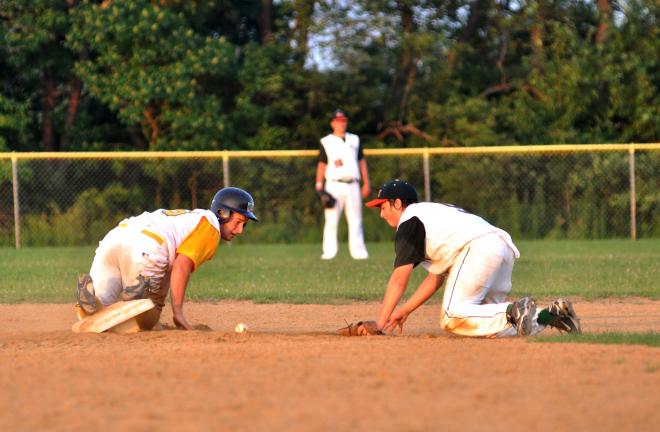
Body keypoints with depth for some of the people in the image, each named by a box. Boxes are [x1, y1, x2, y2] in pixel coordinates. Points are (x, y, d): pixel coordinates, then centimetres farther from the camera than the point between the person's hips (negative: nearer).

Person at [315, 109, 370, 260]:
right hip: (334, 185, -3)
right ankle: (329, 252, -7)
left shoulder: (354, 140, 17)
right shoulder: (326, 142, 7)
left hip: (353, 185, 3)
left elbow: (362, 161, 17)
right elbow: (322, 164, 3)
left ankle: (358, 251, 3)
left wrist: (366, 184, 10)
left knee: (355, 220, 1)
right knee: (331, 220, -8)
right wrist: (319, 185, -8)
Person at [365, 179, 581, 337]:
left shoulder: (409, 221, 7)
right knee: (486, 317, 12)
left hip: (479, 248, -9)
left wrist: (380, 322, 2)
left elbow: (399, 279, 0)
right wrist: (405, 310, 34)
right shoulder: (431, 212, 34)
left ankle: (514, 313, -25)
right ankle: (553, 313, 0)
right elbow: (436, 278, 34)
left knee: (452, 318, -11)